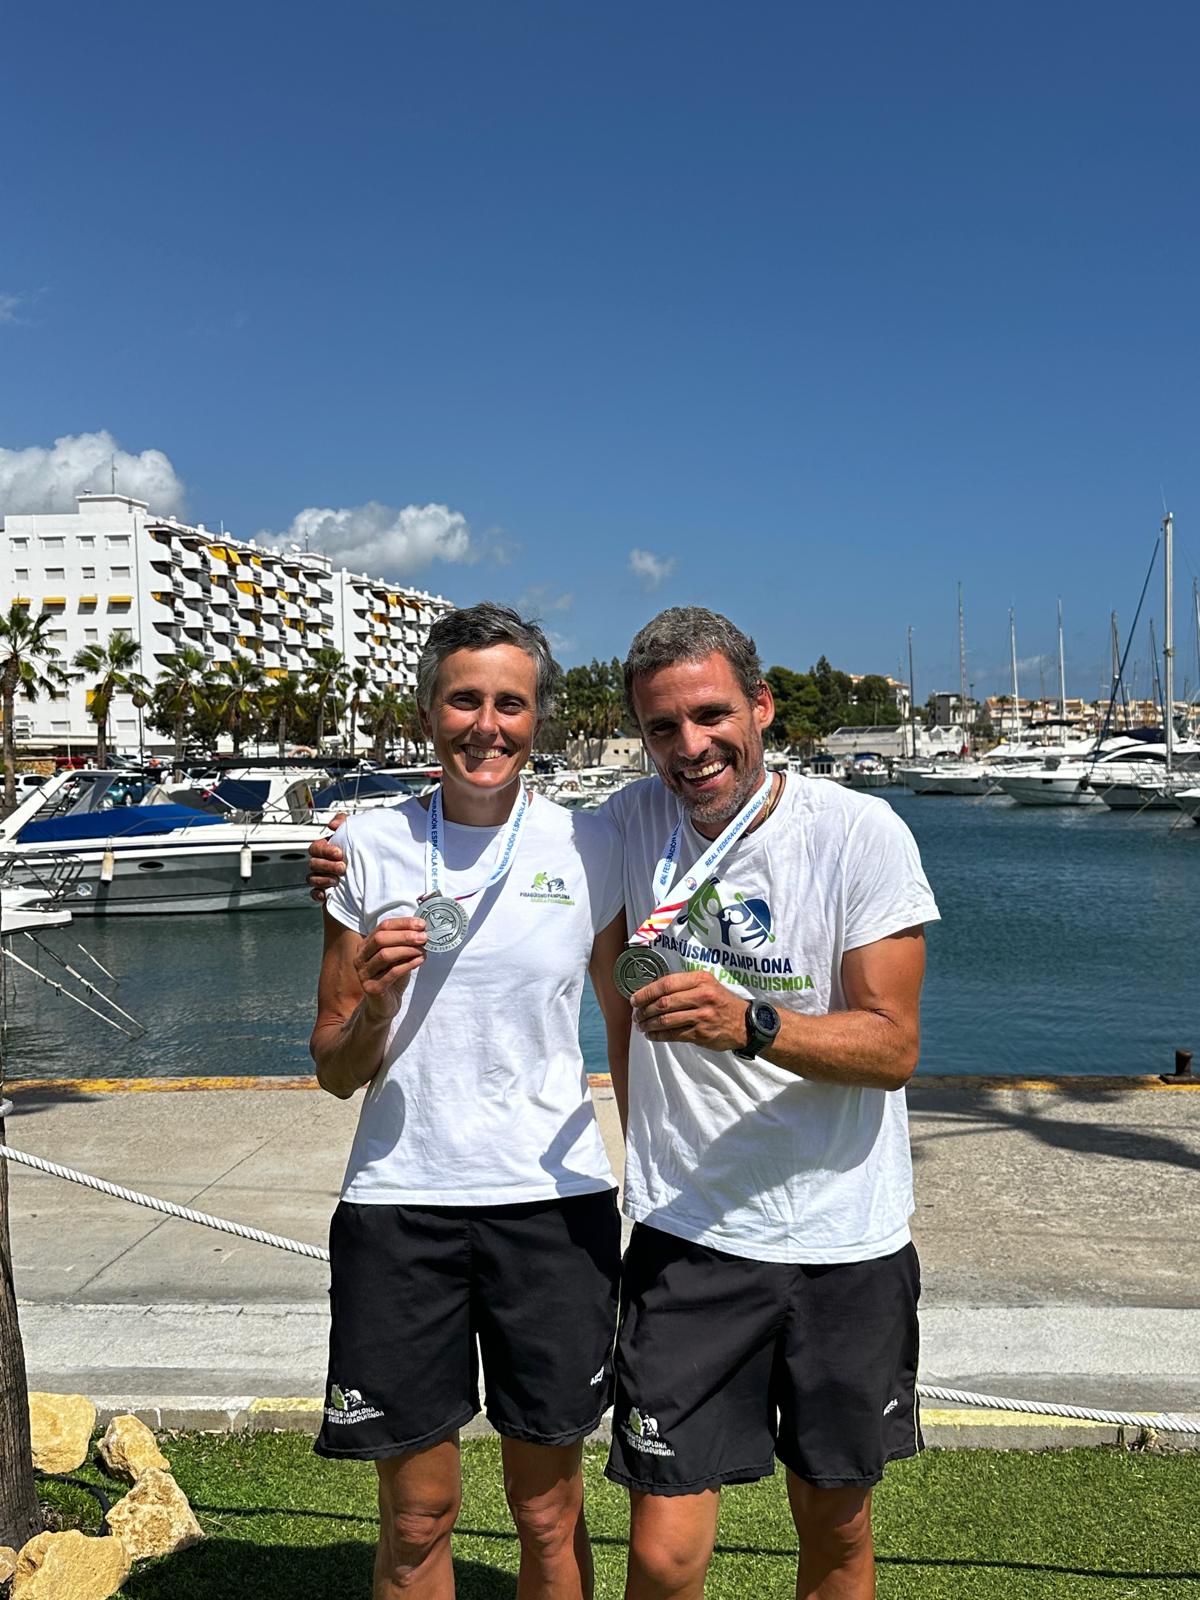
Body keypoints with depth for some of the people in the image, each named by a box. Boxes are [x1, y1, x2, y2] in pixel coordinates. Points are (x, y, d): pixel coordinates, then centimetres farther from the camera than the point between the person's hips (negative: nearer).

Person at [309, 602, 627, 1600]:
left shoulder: (592, 849, -1)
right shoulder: (370, 847, 0)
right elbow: (337, 1073, 4)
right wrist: (374, 1003, -15)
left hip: (555, 1199, 0)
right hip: (399, 1198, 1)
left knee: (549, 1515, 13)